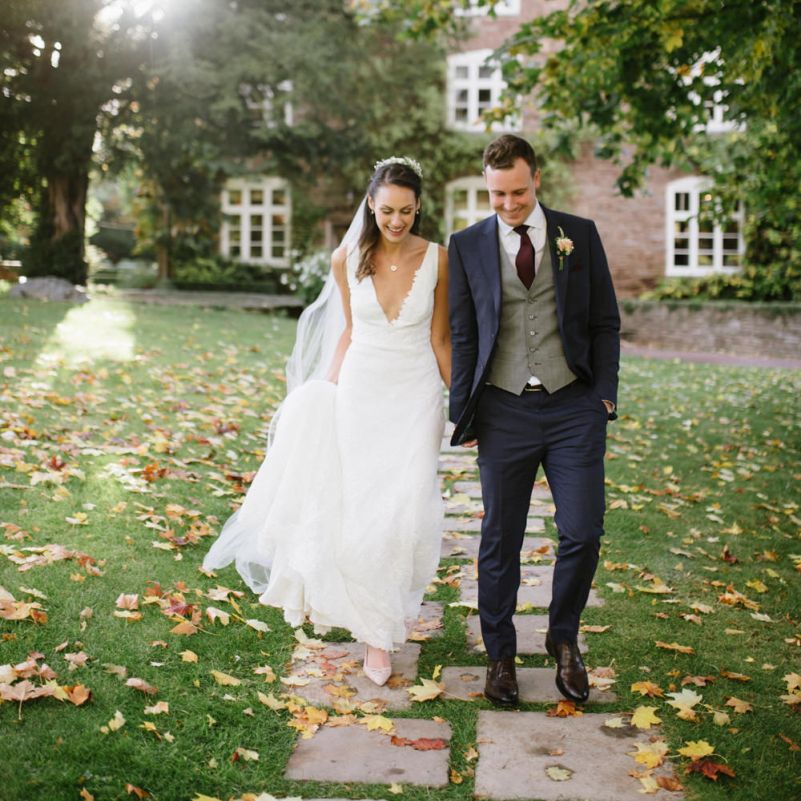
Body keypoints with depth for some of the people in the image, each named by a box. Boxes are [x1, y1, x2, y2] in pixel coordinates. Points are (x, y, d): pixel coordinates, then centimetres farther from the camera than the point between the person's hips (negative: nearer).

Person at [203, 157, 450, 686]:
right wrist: (327, 391, 8)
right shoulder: (348, 260, -1)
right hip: (360, 391, 1)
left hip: (415, 395, -1)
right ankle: (376, 631, 17)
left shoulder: (437, 259, -4)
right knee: (359, 508, 0)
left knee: (405, 510, -9)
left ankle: (392, 606, 19)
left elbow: (439, 338, 3)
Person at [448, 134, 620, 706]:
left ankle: (564, 639, 24)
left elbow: (606, 321, 8)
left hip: (574, 406, 0)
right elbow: (462, 336, 6)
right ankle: (500, 655, 24)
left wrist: (604, 394, -1)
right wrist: (463, 415, 3)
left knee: (583, 534, -2)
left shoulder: (580, 235, 5)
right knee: (500, 541, 6)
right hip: (505, 410, 0)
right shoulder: (467, 246, 4)